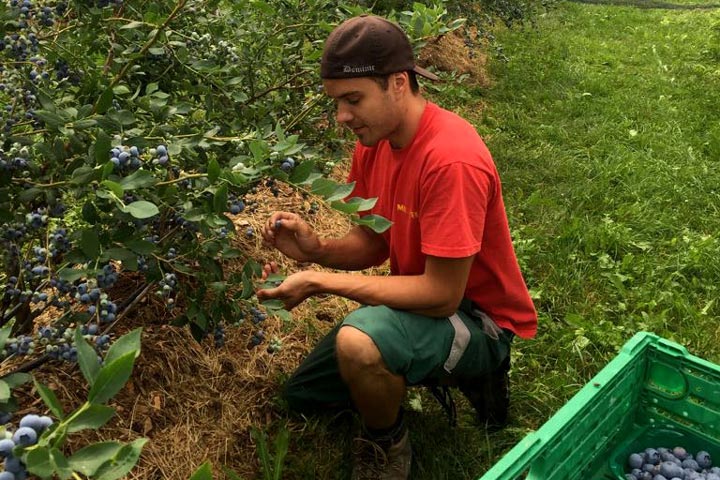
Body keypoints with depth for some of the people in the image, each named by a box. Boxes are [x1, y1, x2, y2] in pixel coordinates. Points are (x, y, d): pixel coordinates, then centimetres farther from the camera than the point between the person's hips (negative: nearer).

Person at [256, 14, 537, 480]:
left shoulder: (452, 159, -31)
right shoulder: (374, 137, -5)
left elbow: (442, 294, -30)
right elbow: (372, 242, 4)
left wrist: (321, 282, -26)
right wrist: (316, 248, -18)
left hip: (480, 319, -9)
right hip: (422, 297, 9)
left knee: (358, 342, -39)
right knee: (302, 393, 17)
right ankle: (459, 369, 18)